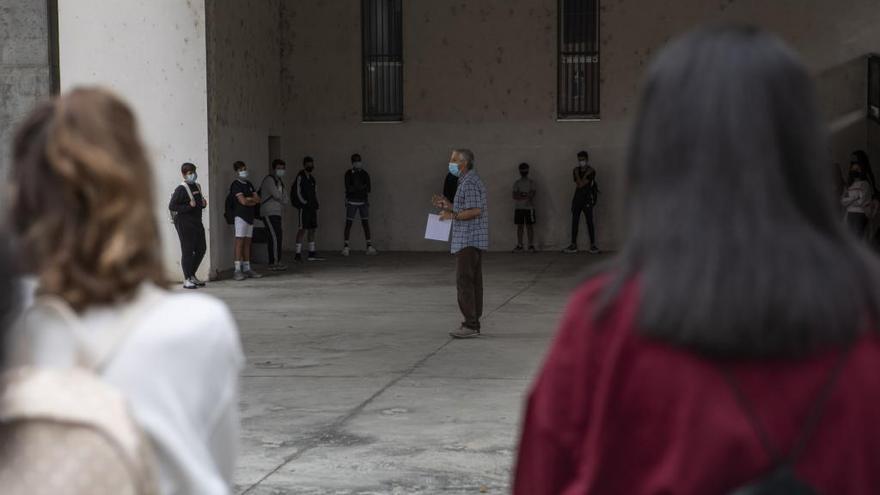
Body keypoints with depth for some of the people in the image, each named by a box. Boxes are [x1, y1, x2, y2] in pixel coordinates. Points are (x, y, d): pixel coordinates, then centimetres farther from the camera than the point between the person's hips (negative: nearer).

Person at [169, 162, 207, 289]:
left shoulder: (197, 186, 13)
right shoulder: (181, 189, -12)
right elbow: (171, 206, -16)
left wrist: (203, 203, 5)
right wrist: (188, 206, -22)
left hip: (197, 222, 8)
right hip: (184, 223, -8)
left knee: (201, 249, 11)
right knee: (187, 250, -5)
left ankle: (192, 275, 26)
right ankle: (187, 280, 3)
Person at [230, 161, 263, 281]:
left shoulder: (249, 184, 18)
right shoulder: (235, 185, -7)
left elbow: (257, 199, 10)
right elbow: (243, 201, -17)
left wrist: (248, 199, -8)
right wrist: (253, 200, 1)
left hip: (250, 216, 8)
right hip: (241, 215, -8)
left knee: (247, 242, 8)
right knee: (239, 241, -10)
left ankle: (247, 268, 11)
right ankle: (238, 270, -12)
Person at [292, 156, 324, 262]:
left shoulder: (311, 177, 16)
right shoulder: (300, 177, -9)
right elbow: (297, 192, -14)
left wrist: (316, 203, 10)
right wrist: (304, 203, -13)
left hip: (312, 207, 9)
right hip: (304, 207, -9)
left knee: (312, 229, 10)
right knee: (303, 229, -10)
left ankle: (312, 253, 17)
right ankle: (298, 254, -10)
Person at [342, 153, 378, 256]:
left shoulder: (365, 174, 7)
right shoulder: (348, 173, -2)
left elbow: (368, 188, -2)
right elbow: (348, 188, -14)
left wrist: (355, 188, -14)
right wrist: (362, 187, -12)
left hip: (363, 201, 3)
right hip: (351, 201, -3)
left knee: (366, 224, -1)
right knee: (348, 224, -2)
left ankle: (369, 247, -3)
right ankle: (346, 247, 2)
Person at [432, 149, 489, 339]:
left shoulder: (469, 183, -15)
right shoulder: (471, 180, 18)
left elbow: (475, 210, -23)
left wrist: (452, 215, -16)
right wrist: (448, 205, 16)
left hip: (468, 240, -11)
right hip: (473, 240, 11)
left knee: (464, 282, -11)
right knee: (473, 282, 10)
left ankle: (470, 325, -13)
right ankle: (473, 323, 12)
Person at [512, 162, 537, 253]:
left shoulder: (531, 182, 5)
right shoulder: (517, 183, 10)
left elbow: (532, 194, -8)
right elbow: (515, 196, -1)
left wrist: (521, 195, -12)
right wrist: (526, 196, -11)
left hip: (529, 208, -2)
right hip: (518, 208, 2)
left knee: (530, 226, -2)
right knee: (519, 227, 2)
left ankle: (531, 246, -1)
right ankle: (519, 246, 5)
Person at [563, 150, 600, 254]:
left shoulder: (591, 171, -5)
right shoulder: (576, 170, 11)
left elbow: (581, 184, -11)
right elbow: (578, 183, -1)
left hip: (587, 199, -4)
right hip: (577, 198, 4)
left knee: (590, 222, -4)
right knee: (574, 222, 2)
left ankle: (593, 245, -1)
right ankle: (573, 245, 5)